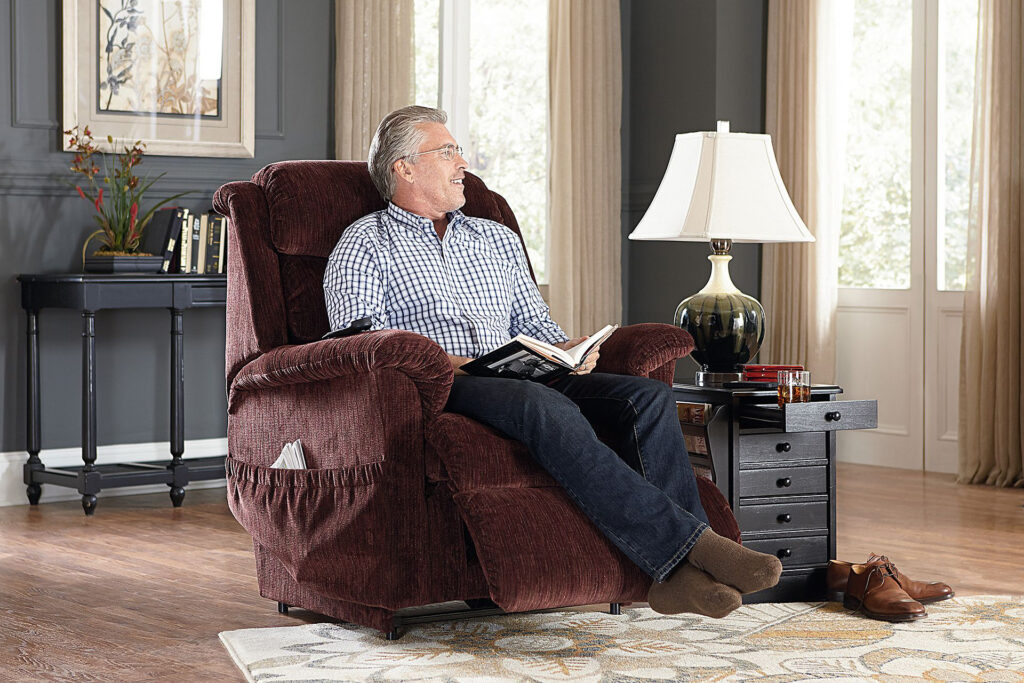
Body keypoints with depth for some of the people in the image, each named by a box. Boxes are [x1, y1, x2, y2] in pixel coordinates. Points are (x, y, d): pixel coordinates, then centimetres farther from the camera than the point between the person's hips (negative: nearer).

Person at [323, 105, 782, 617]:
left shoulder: (496, 239, 30)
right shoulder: (366, 244, 11)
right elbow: (357, 332, -4)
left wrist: (564, 349, 3)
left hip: (522, 379, 6)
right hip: (438, 391, -6)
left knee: (648, 395, -20)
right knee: (547, 408, -39)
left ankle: (678, 572, -34)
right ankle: (686, 543, -43)